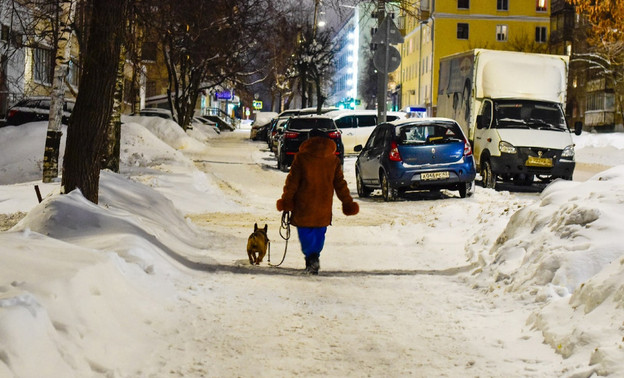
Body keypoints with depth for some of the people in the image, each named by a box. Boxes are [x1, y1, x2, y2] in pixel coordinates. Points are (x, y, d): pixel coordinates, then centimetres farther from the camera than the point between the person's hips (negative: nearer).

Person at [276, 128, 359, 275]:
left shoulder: (301, 157, -5)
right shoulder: (333, 160, 5)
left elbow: (292, 181, -5)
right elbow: (340, 183, 8)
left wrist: (286, 200, 3)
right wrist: (348, 202, 15)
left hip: (304, 204, -3)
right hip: (324, 206, 3)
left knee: (305, 232, 2)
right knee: (319, 233, 15)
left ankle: (311, 257, -19)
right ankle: (314, 259, 14)